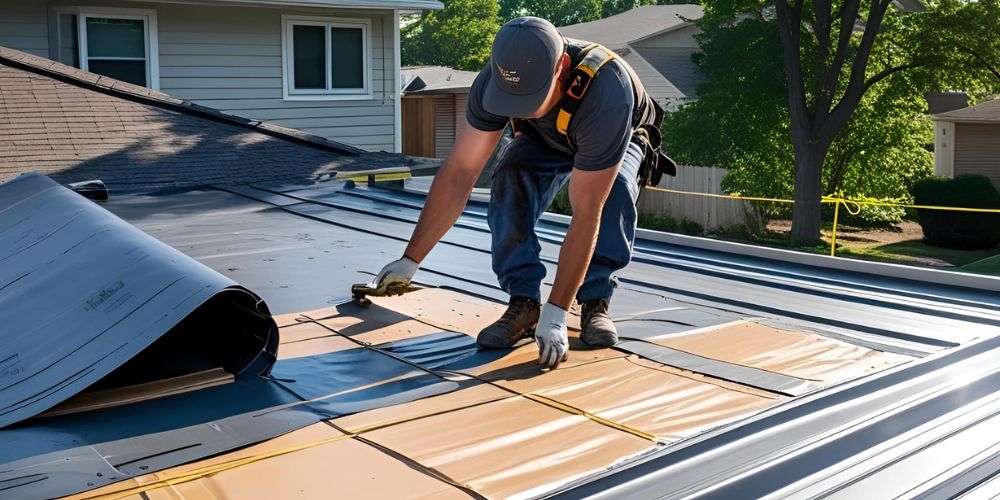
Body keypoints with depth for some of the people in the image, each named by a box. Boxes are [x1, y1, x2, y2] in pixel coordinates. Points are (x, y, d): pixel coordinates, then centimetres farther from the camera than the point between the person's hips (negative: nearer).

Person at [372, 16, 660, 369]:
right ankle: (523, 303, -16)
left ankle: (595, 303, -14)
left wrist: (555, 314, -44)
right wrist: (410, 260, -30)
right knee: (510, 178, -29)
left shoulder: (606, 92, -46)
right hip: (547, 140, 3)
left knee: (615, 188, -35)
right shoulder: (496, 77, -35)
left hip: (619, 139, -2)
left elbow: (585, 215, -45)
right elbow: (459, 172, -29)